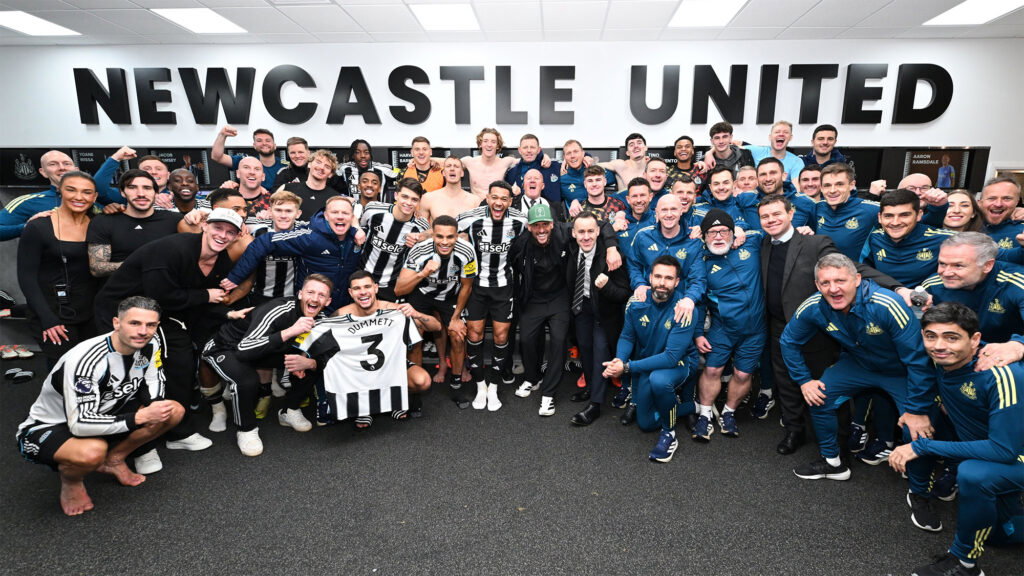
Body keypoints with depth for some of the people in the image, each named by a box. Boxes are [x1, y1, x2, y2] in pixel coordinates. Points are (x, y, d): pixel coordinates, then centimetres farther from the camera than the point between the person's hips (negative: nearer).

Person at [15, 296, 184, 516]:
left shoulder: (149, 346, -14)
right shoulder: (86, 360, -33)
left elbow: (153, 383, 3)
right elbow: (80, 424, -35)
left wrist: (154, 405, -19)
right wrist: (141, 417, -34)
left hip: (104, 414, 7)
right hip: (47, 428, -6)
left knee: (174, 411, -8)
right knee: (92, 452, -39)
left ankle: (114, 460, 9)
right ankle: (71, 480, -2)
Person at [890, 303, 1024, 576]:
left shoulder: (1001, 376, -34)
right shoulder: (942, 360, -16)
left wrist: (922, 447, -32)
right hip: (980, 448, 7)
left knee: (973, 473, -37)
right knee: (1001, 532, 21)